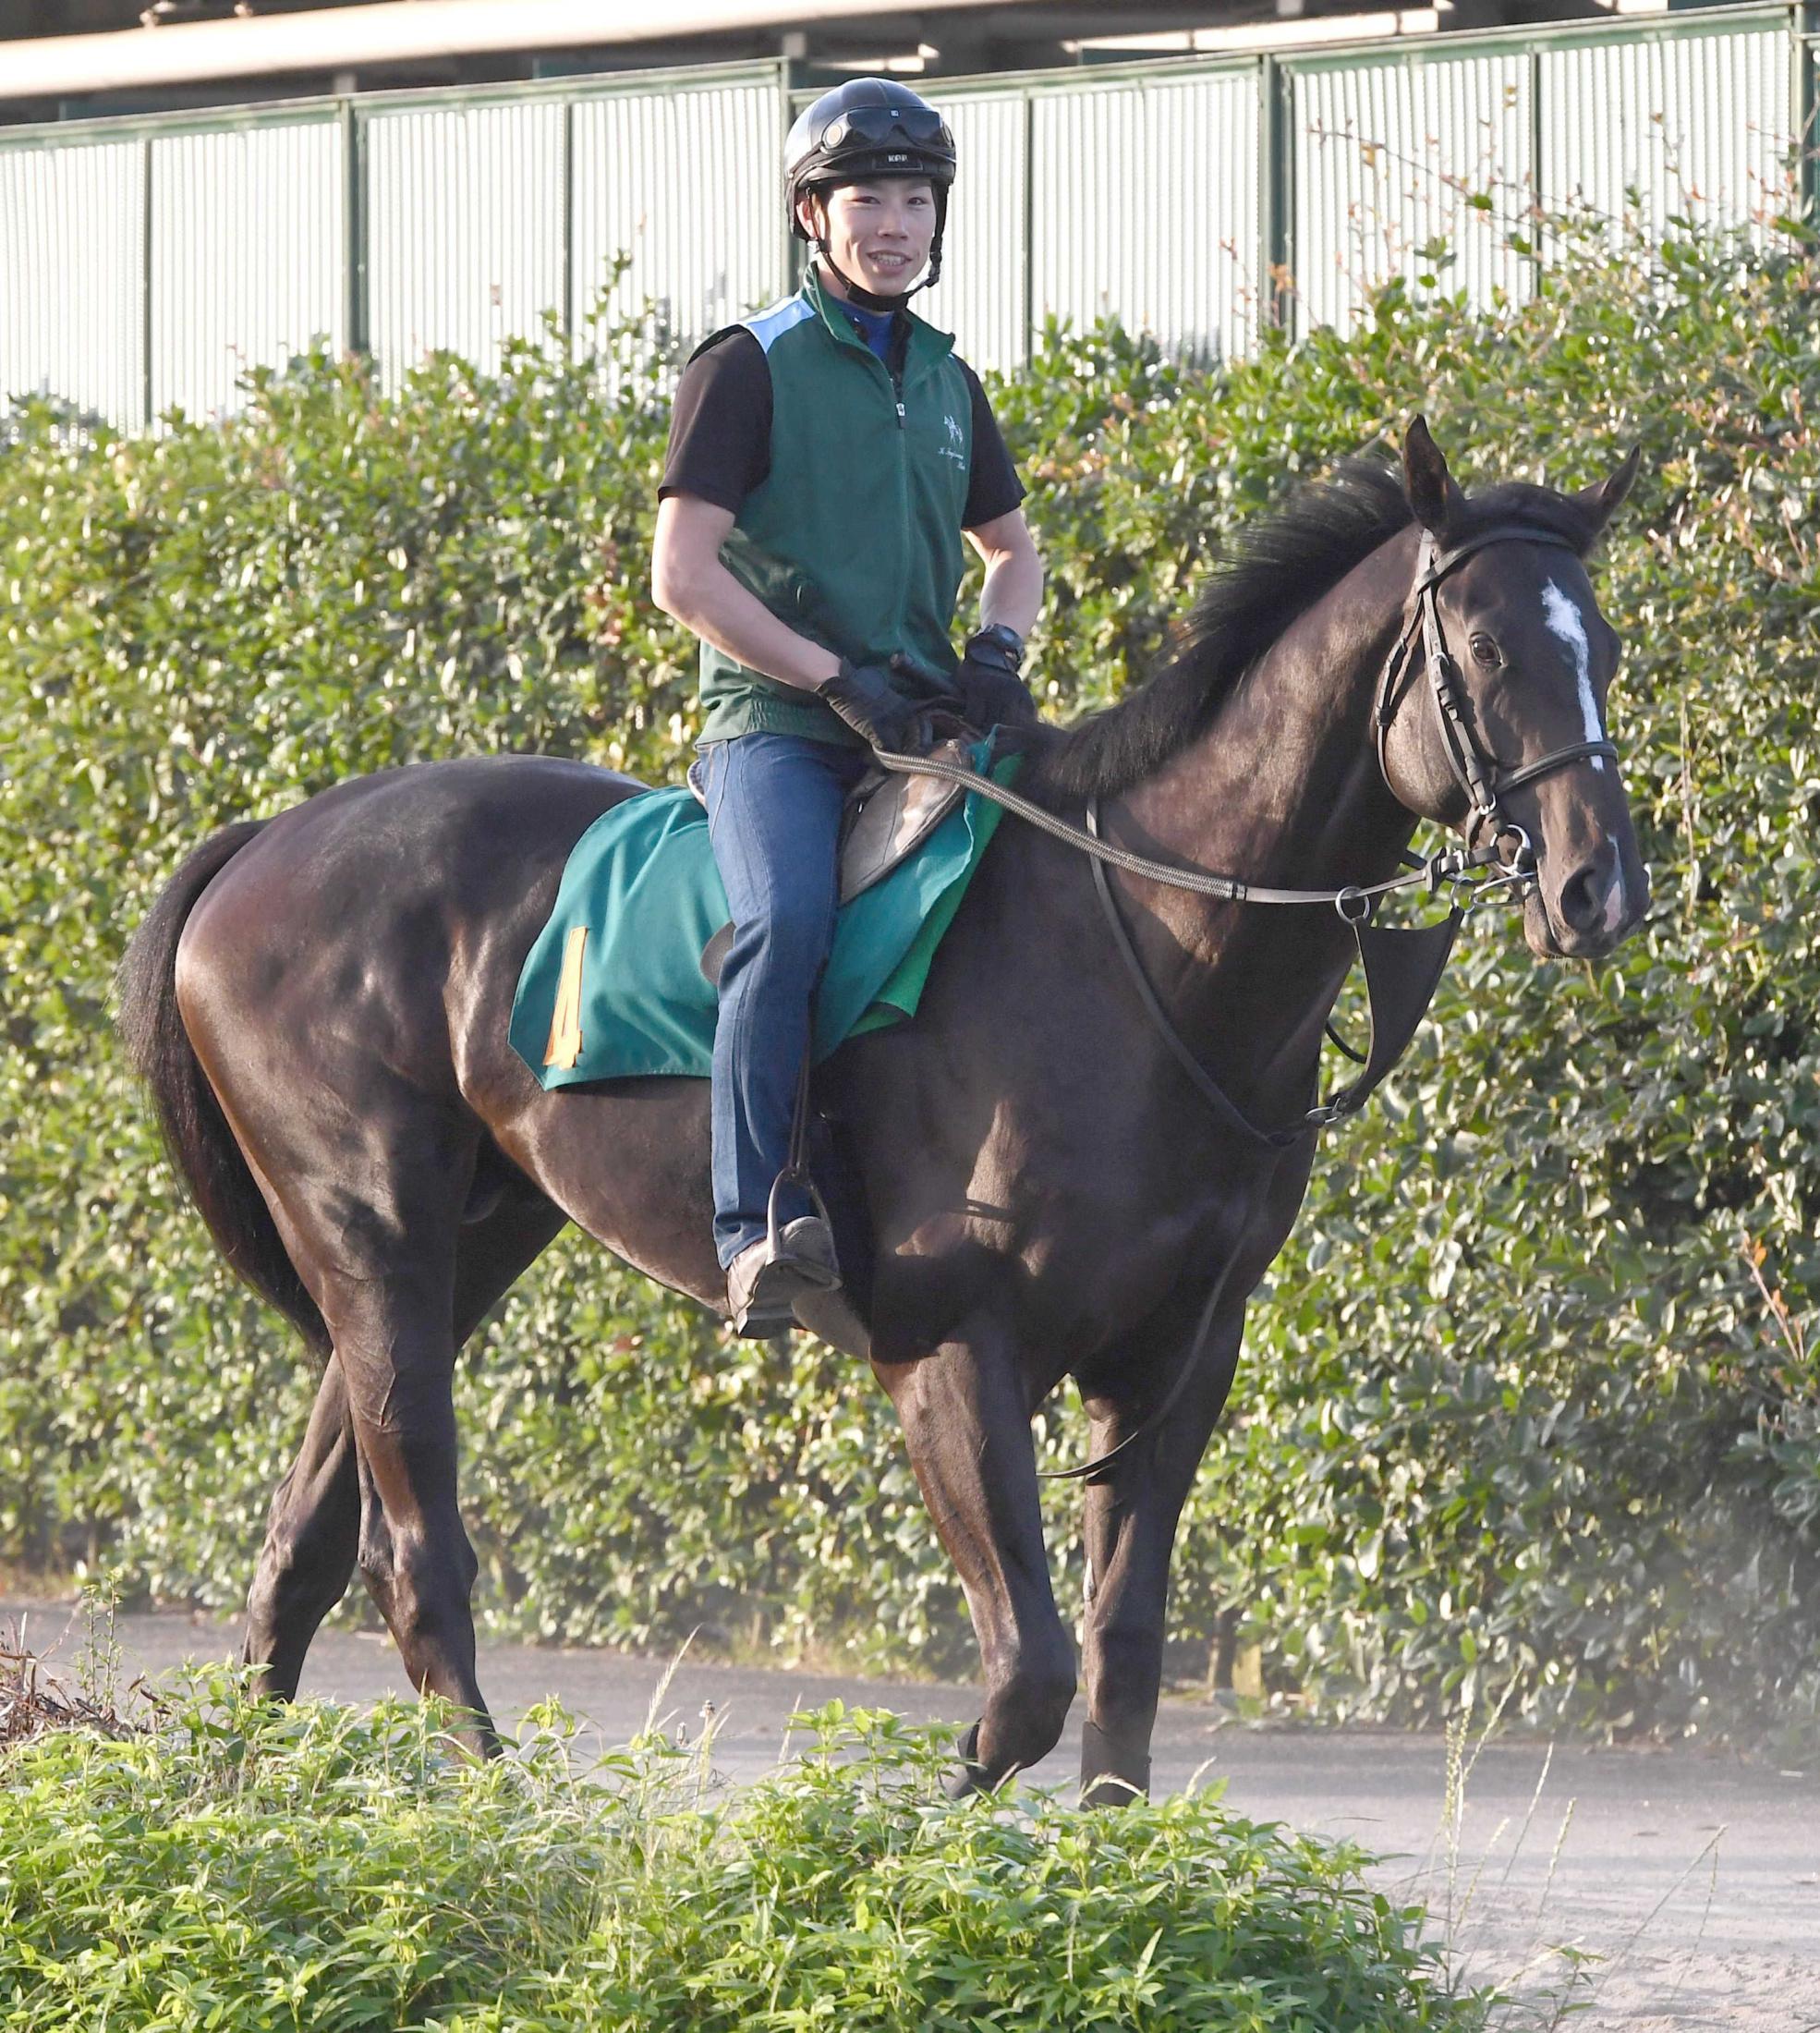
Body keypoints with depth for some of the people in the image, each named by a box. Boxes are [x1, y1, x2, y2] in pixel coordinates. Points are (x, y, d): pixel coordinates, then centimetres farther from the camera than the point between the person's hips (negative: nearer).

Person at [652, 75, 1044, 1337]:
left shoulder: (946, 382, 18)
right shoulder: (751, 368, -1)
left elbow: (1012, 547, 30)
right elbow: (683, 575, -8)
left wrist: (999, 648, 7)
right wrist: (835, 677, -15)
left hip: (918, 725, 7)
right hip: (774, 723, -7)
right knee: (790, 916, -34)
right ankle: (756, 1226, -39)